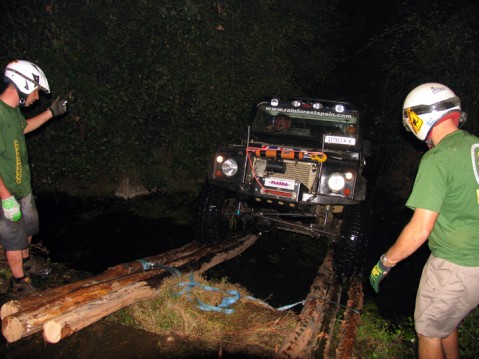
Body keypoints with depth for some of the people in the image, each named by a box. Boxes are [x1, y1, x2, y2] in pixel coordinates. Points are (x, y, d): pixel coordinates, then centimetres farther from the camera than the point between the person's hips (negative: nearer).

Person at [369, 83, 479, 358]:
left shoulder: (437, 160, -21)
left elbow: (420, 230, -21)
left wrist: (384, 263, -9)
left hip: (456, 268, -7)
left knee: (429, 332, 15)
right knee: (446, 325, 28)